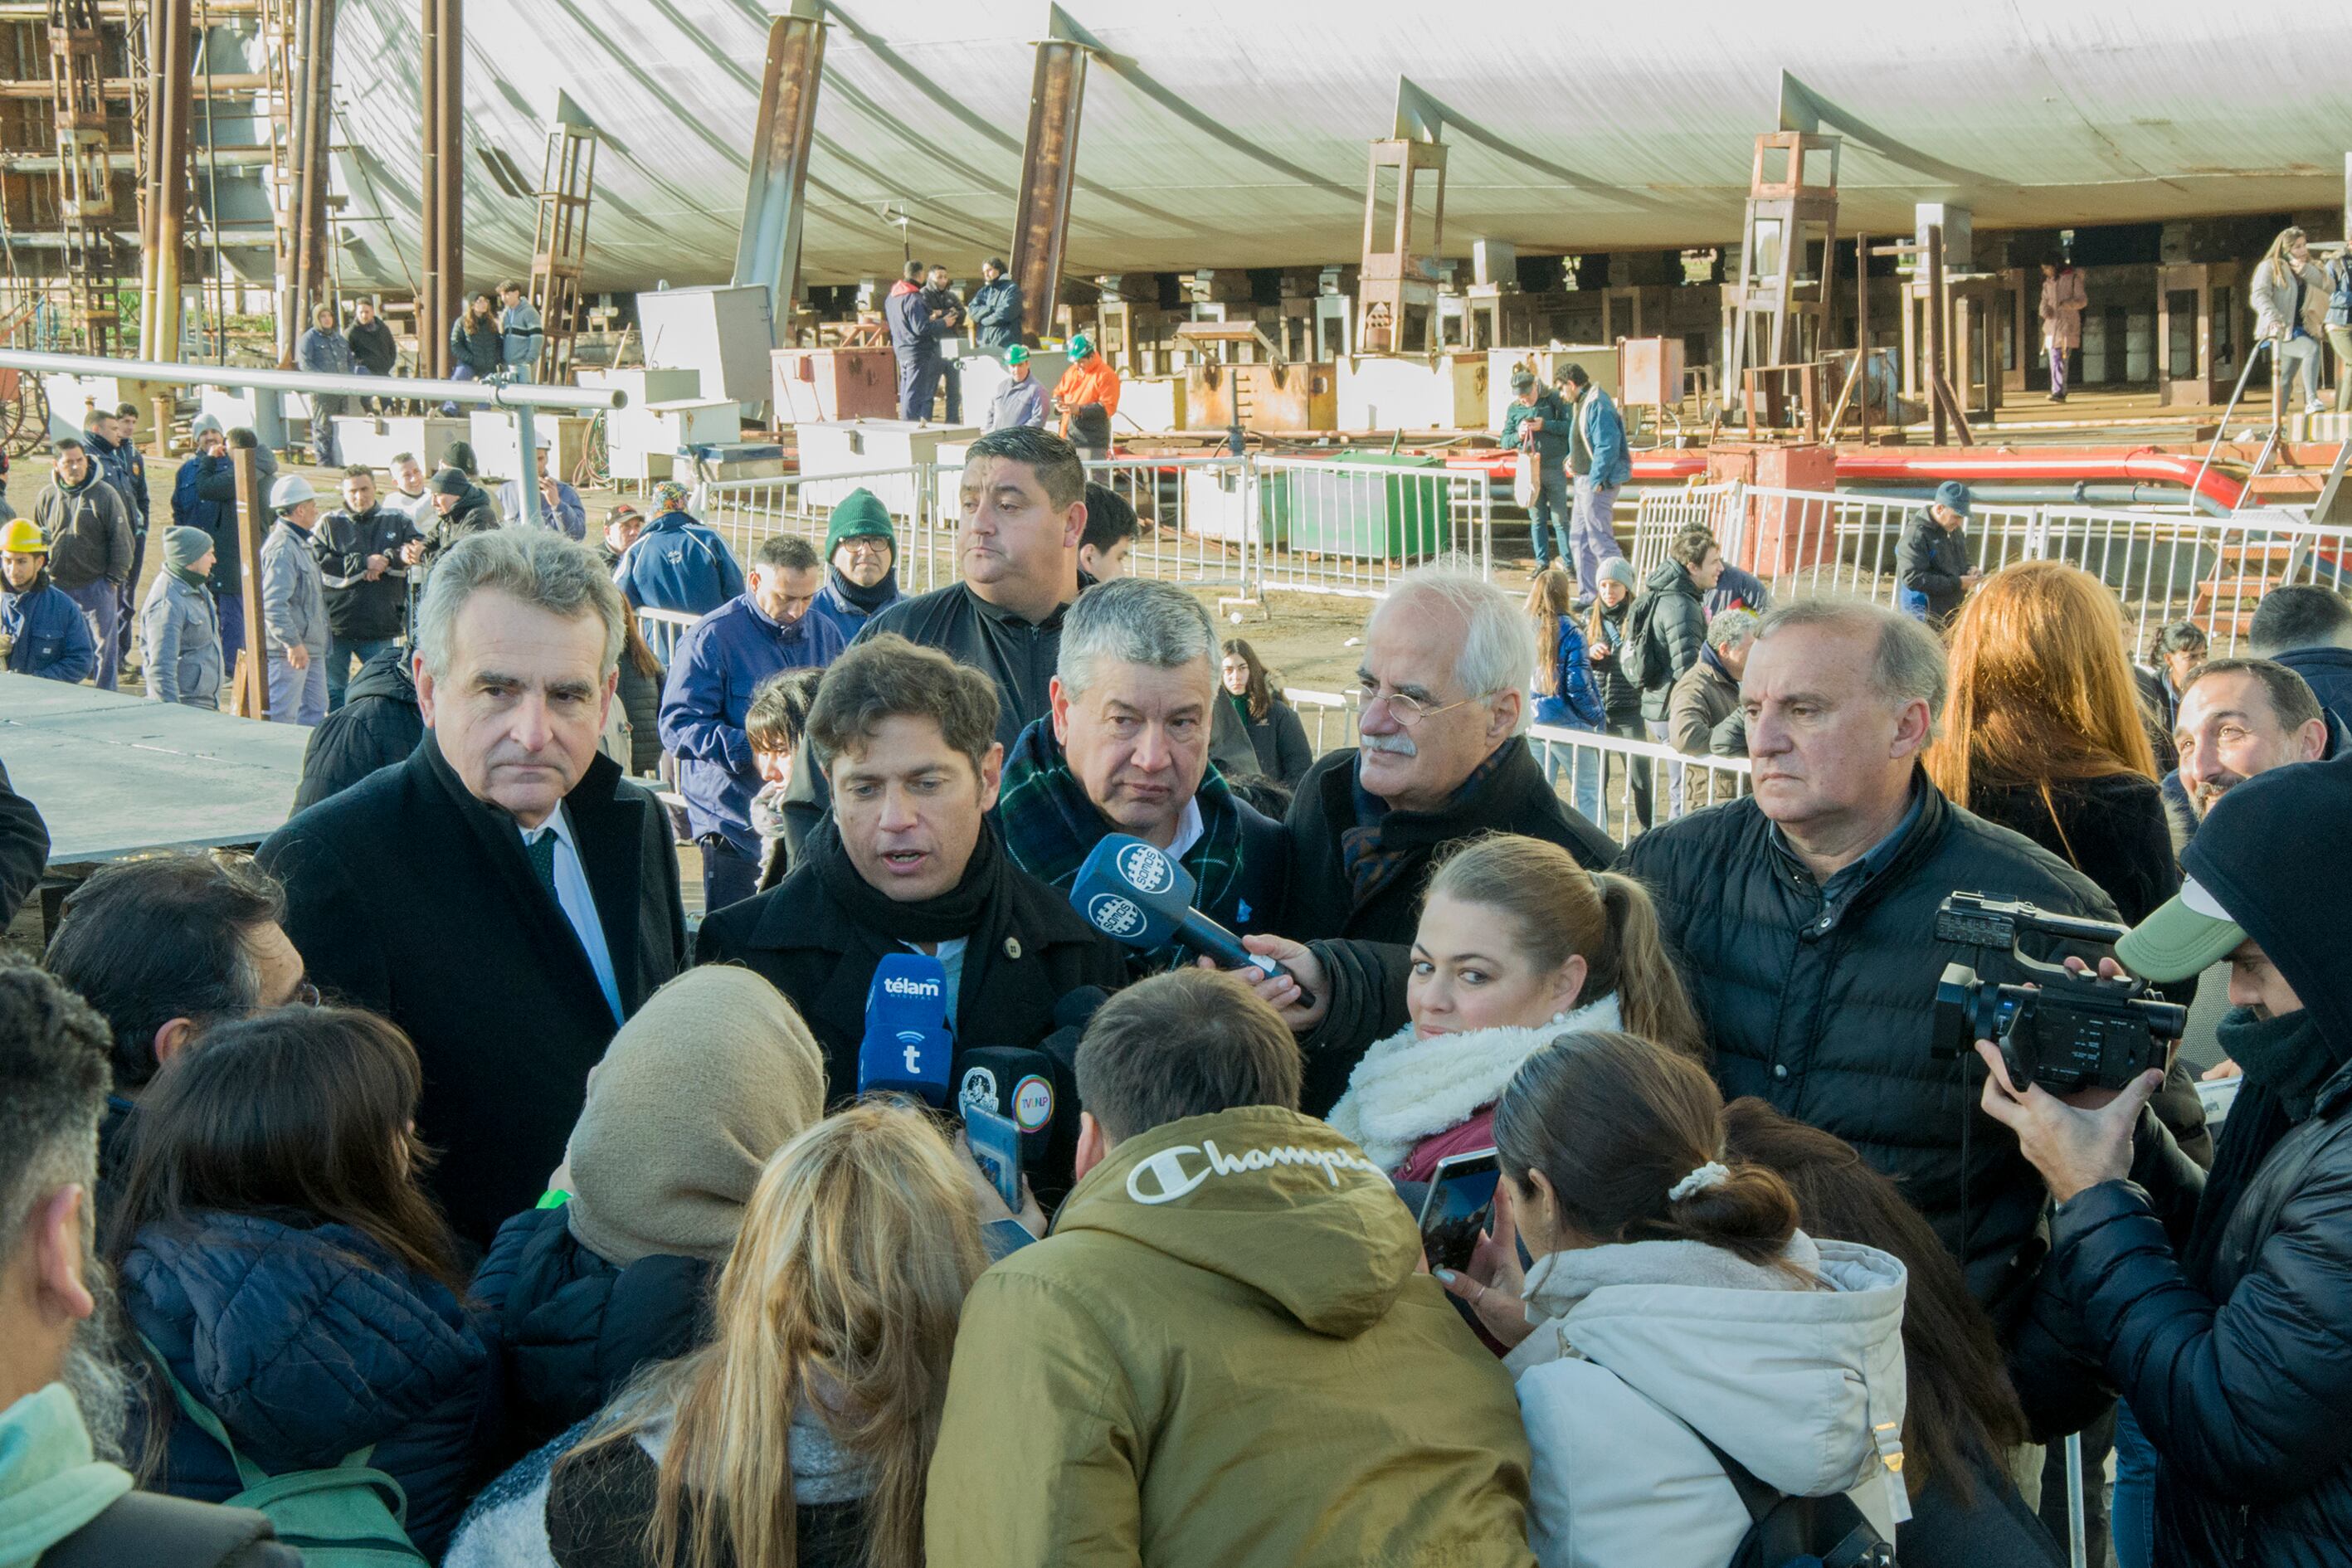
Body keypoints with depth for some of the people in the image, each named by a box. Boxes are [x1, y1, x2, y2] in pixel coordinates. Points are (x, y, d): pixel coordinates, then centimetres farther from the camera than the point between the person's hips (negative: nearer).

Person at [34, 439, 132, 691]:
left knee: (104, 645, 1)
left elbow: (121, 540, -3)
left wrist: (114, 578, -6)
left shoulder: (105, 494, -5)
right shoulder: (47, 496, 5)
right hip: (57, 585, 3)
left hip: (97, 586, -3)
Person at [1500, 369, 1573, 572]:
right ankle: (1542, 563, 15)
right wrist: (1518, 435, -12)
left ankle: (1569, 564, 1)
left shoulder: (1554, 399, -3)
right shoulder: (1513, 409, 8)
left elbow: (1571, 427, -7)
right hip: (1529, 469, 4)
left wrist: (1545, 425, -16)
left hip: (1554, 468, -4)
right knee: (1537, 520, 8)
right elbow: (1504, 440, 9)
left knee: (1559, 519, -3)